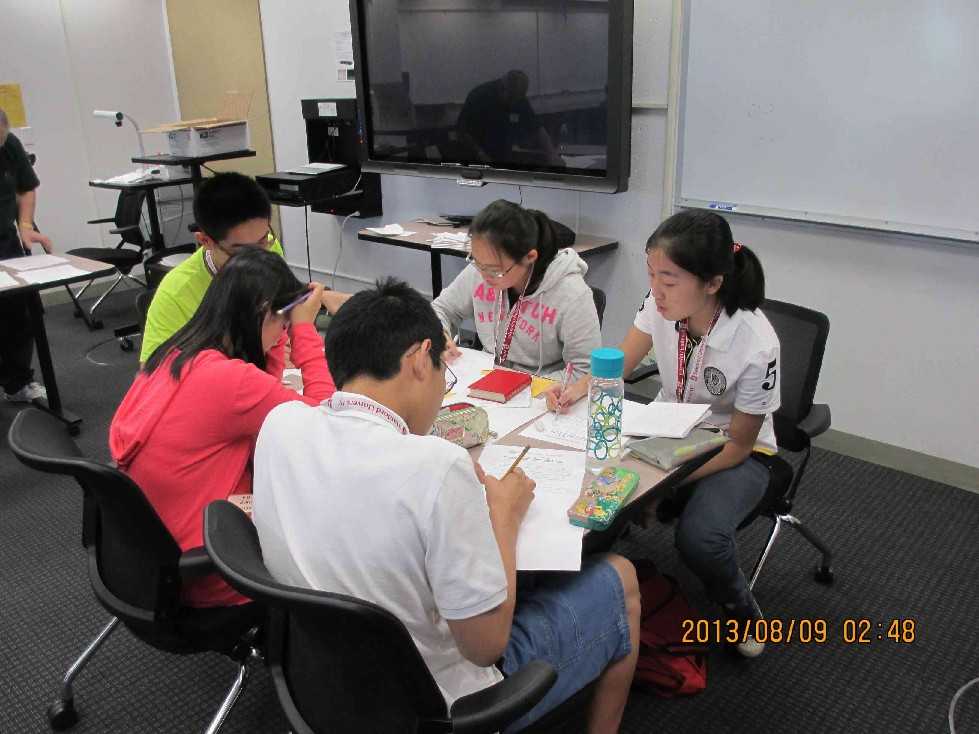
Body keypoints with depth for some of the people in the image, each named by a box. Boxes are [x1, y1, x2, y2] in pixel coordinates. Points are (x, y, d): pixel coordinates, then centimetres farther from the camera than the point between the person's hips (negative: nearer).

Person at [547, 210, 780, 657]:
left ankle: (741, 609, 5)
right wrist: (578, 389, -22)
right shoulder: (661, 304, -19)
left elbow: (738, 444, -18)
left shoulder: (755, 345, -30)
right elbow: (620, 363, -1)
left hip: (735, 453, -4)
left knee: (698, 538, -29)